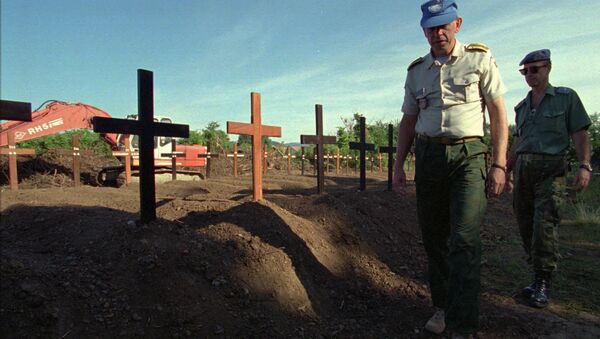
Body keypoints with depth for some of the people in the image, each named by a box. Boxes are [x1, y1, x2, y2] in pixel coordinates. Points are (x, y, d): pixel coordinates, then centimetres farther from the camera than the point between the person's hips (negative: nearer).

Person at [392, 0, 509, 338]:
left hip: (468, 156, -3)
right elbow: (408, 122, 15)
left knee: (464, 240, -13)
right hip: (428, 156, 4)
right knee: (434, 237, 8)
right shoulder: (416, 71, 13)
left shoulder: (479, 58, 4)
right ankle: (443, 305, 24)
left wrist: (499, 164, -7)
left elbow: (499, 114, 1)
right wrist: (399, 166, 8)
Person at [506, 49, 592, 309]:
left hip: (551, 169, -5)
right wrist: (505, 170, 18)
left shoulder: (566, 97, 6)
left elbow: (580, 134, 0)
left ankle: (542, 283, -6)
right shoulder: (521, 107, 18)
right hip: (523, 169, 5)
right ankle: (539, 274, 18)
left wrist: (584, 165, -13)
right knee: (525, 224, 5)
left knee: (545, 223, -14)